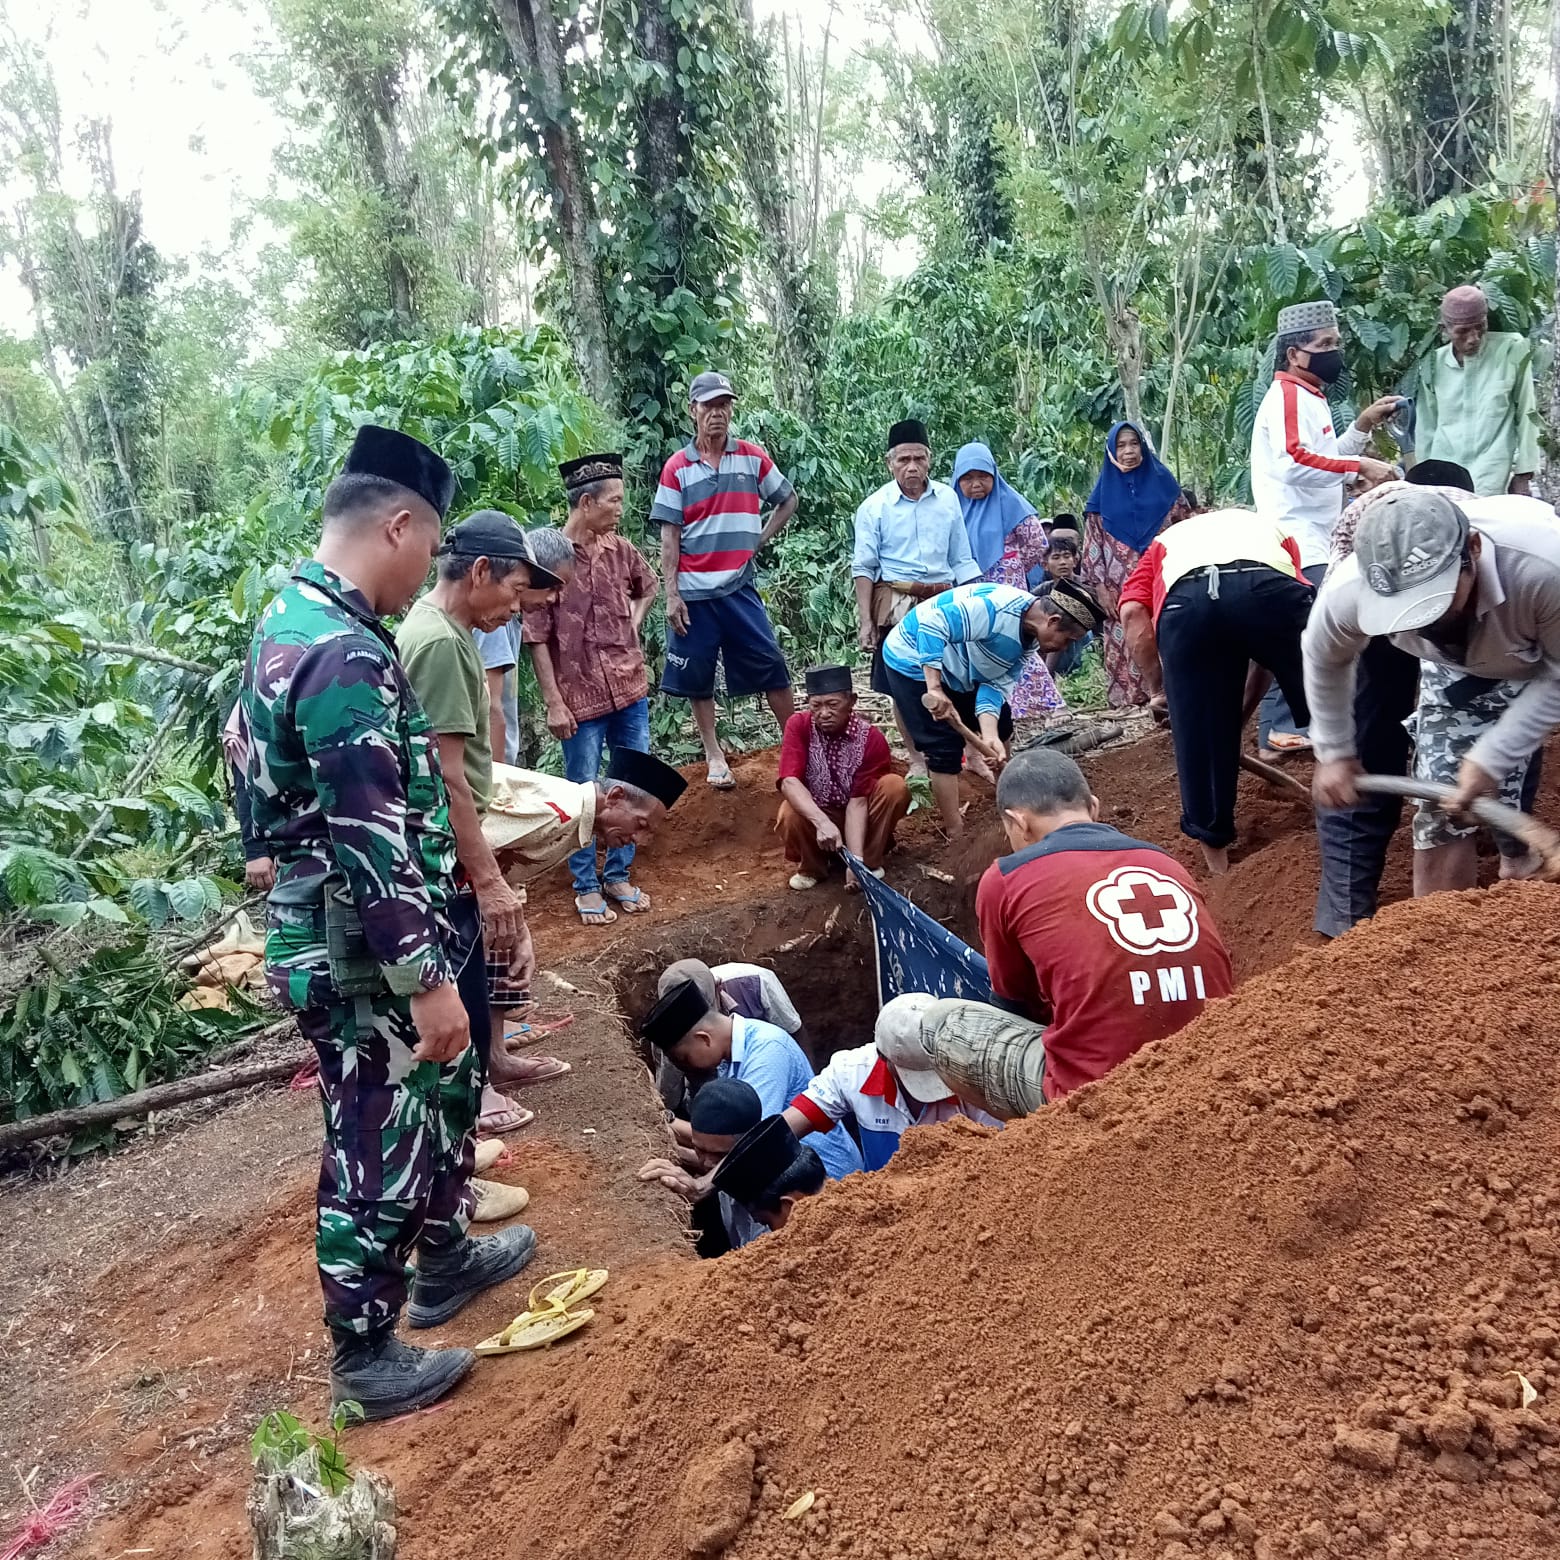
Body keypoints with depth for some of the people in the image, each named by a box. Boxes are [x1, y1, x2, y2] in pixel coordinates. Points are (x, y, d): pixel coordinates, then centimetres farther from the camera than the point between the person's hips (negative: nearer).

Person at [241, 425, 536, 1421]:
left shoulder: (296, 620, 7)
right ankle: (365, 1359, 23)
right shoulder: (346, 655, -27)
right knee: (379, 1150, 5)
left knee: (448, 1087, 26)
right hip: (361, 959, -10)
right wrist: (427, 980, -24)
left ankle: (444, 1261, 44)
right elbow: (371, 845, -29)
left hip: (343, 938, 10)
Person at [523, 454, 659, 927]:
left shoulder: (621, 549, 2)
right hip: (580, 697, -5)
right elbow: (537, 638, -10)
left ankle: (618, 876, 28)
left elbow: (648, 587, 26)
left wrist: (635, 621, 8)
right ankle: (586, 887, 20)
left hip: (630, 690, 5)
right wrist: (553, 703, -11)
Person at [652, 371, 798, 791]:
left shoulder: (752, 457, 3)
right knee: (698, 678, 6)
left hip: (739, 587, 1)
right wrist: (671, 596, -8)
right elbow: (669, 537, -2)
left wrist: (760, 540, 4)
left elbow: (787, 500, 17)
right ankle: (714, 756, 18)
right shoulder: (677, 467, -1)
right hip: (694, 592, -1)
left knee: (772, 670, 1)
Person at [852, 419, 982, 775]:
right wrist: (865, 621, -8)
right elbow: (863, 568, -2)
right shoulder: (874, 506, -4)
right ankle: (916, 760, 19)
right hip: (896, 605, -1)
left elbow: (962, 561, 9)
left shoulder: (948, 500, 3)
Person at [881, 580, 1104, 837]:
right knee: (945, 746, -12)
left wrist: (989, 736, -22)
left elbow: (996, 684, -6)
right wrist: (934, 689, -41)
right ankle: (955, 834, -1)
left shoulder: (1029, 637, -3)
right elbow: (932, 624, -39)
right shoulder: (1000, 608, -33)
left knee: (1000, 721, 18)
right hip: (914, 660, -10)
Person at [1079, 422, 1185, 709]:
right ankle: (1127, 697, -2)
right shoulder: (1103, 491, 8)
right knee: (1124, 639, -4)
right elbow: (1093, 542, 6)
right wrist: (1100, 586, -3)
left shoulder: (1163, 480, 9)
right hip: (1121, 584, 0)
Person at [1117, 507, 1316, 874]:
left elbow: (1133, 613, 18)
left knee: (1197, 729, 16)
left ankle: (1215, 848, 27)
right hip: (1267, 587, 0)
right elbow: (1271, 641, 39)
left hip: (1186, 599, 0)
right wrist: (1239, 715, 46)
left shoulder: (1166, 542, 40)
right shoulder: (1274, 531, 43)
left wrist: (1157, 689, 24)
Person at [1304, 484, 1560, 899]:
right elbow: (1324, 659, -8)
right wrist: (1333, 753, -1)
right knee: (1443, 810, -2)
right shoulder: (1348, 591, -34)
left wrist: (1492, 758, -30)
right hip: (1458, 671, 2)